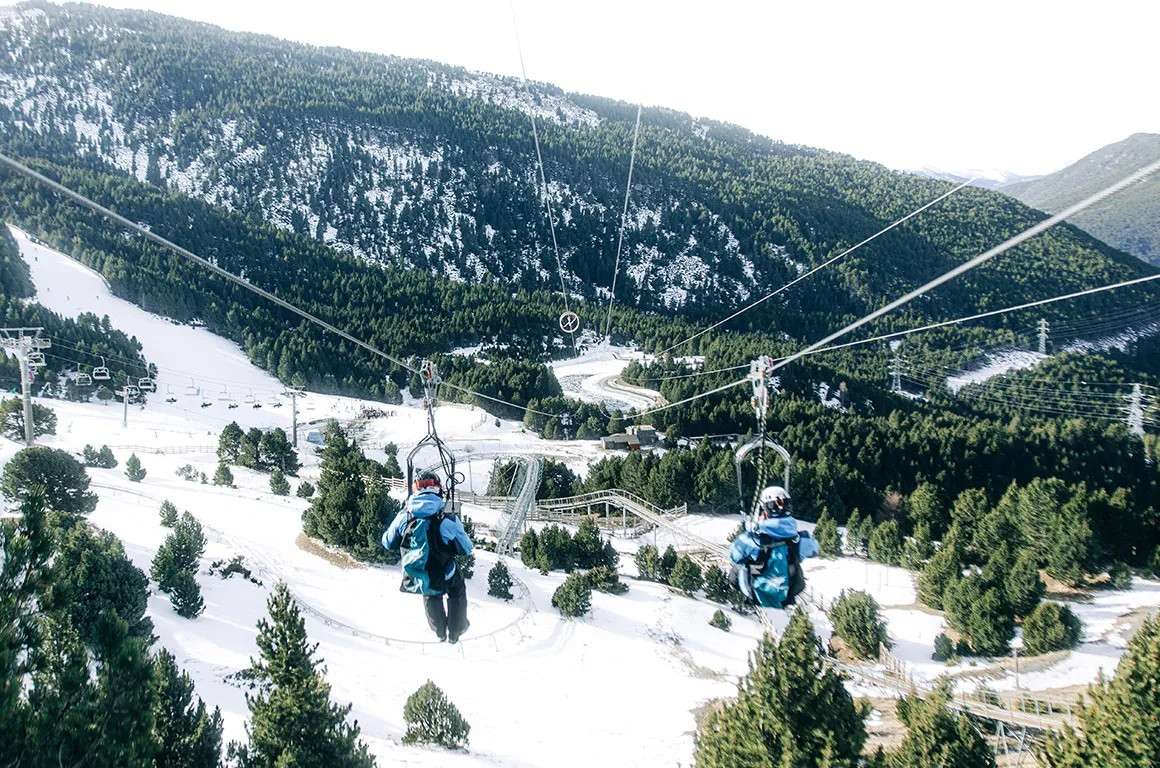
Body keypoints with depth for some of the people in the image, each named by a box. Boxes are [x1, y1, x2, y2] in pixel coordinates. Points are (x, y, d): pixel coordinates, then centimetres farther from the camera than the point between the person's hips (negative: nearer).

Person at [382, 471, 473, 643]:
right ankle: (455, 631, 48)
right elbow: (466, 549, -7)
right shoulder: (447, 521, -21)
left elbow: (388, 543, 4)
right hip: (443, 581, -3)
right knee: (458, 590, 33)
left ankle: (440, 631, 58)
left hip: (415, 582, 3)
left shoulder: (403, 517, -13)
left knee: (431, 596, 38)